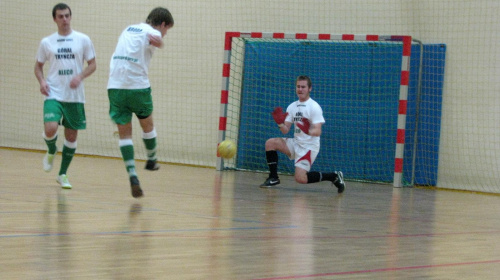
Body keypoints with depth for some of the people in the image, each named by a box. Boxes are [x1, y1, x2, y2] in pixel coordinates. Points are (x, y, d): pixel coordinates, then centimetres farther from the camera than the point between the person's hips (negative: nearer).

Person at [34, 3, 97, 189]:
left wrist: (80, 76, -14)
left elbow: (92, 64, 5)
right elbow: (38, 66, 15)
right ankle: (51, 152, 13)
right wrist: (41, 81, -5)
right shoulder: (46, 42, 5)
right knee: (50, 129, -22)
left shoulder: (83, 40, 2)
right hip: (53, 95, -1)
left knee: (71, 135, 4)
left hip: (75, 97, 1)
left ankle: (63, 174, 20)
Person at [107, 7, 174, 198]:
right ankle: (151, 160, 39)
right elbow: (157, 42, -18)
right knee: (148, 126, 21)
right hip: (138, 87, -5)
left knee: (124, 134, 4)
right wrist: (158, 41, -35)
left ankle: (132, 176, -8)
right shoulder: (153, 33, 1)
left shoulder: (129, 29, 23)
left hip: (115, 87, 5)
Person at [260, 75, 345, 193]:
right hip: (296, 143, 7)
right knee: (270, 143, -8)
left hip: (309, 147, -7)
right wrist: (280, 123, -16)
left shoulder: (314, 107, -12)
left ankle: (333, 176, -3)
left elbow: (318, 131, -20)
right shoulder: (292, 107, 8)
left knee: (300, 178, -20)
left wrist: (309, 131, -42)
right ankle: (273, 178, 2)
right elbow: (285, 131, 6)